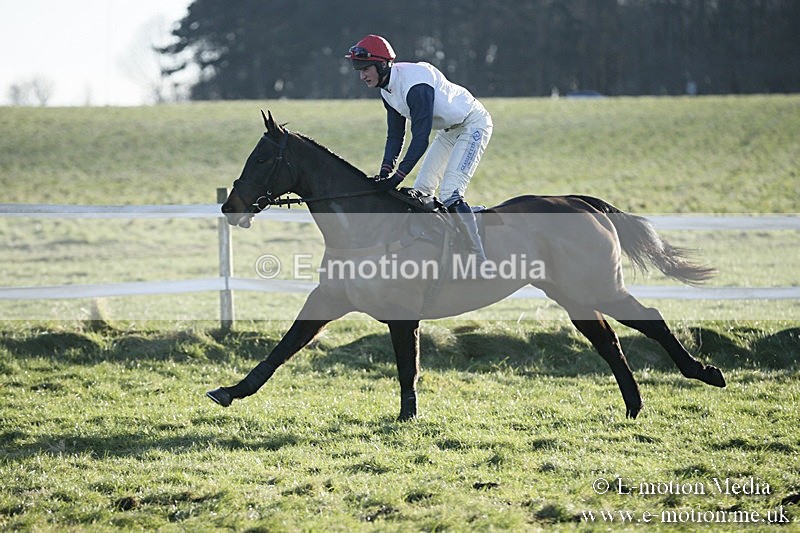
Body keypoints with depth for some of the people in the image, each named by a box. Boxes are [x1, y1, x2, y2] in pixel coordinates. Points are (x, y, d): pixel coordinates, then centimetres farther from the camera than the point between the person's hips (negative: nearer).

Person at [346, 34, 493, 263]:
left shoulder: (415, 85, -31)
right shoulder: (388, 89, -2)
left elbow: (420, 139, -33)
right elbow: (395, 135, 1)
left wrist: (397, 176, -36)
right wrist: (385, 173, -12)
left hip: (473, 125, -10)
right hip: (449, 130, 10)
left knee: (449, 195, -20)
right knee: (420, 192, 8)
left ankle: (479, 260, -17)